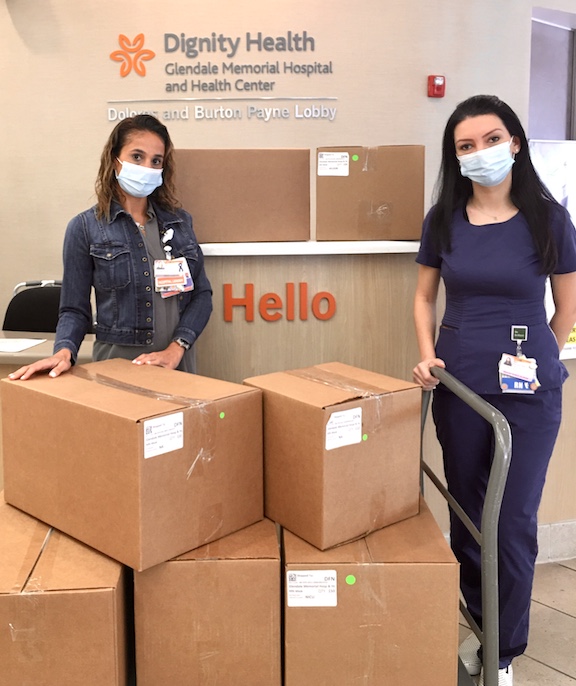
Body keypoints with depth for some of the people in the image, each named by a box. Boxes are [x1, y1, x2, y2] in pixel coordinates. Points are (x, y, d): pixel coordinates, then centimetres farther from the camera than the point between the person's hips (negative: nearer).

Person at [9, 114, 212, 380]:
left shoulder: (180, 221, 5)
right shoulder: (85, 227, -3)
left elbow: (201, 294, 3)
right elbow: (75, 308, -2)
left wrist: (176, 348, -11)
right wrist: (64, 351, -22)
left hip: (178, 363, 3)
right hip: (117, 363, -3)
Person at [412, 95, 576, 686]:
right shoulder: (443, 220, 1)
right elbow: (424, 296, 11)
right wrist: (427, 354, -3)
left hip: (529, 393, -3)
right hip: (459, 387, 3)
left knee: (514, 521, 3)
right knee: (466, 515, 13)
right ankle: (482, 624, 35)